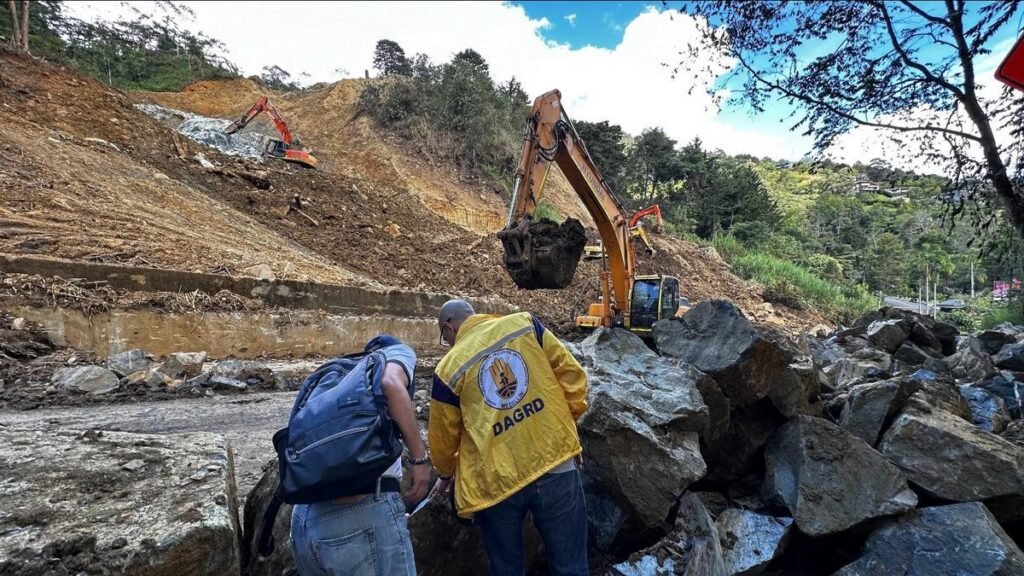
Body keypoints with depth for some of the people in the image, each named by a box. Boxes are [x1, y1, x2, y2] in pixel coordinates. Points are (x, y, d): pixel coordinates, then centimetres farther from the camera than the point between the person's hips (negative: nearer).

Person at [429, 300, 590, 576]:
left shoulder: (449, 368, 0)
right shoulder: (525, 324, 2)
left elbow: (443, 438, 10)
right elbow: (571, 373, 3)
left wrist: (446, 474, 30)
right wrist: (567, 420, 16)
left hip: (495, 483, 0)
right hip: (557, 465, 1)